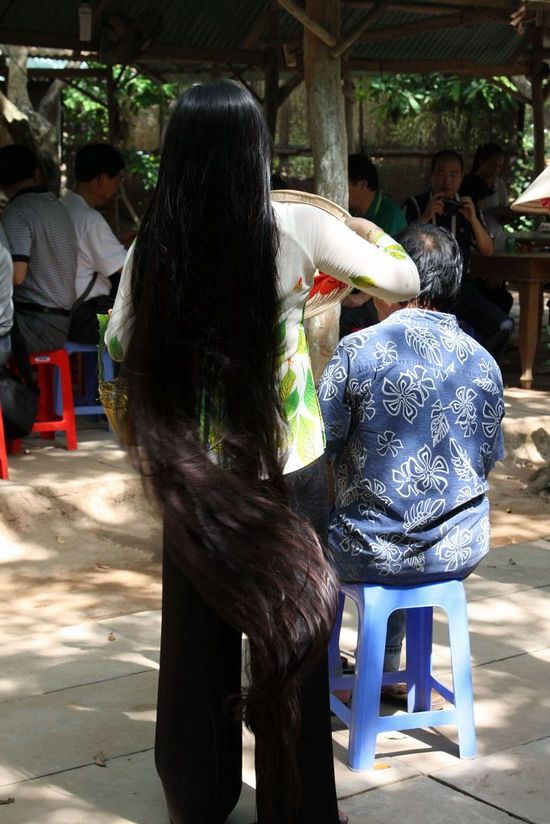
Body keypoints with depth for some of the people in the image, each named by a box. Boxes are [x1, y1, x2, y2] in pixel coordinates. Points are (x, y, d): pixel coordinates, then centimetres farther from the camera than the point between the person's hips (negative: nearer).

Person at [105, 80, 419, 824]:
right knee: (289, 629, 11)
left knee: (198, 628, 17)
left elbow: (121, 343, 7)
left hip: (192, 471, 2)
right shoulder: (298, 229, -13)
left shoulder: (155, 244, -8)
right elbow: (403, 282, 0)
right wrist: (371, 234, 19)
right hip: (286, 464, -2)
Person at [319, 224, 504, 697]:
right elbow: (486, 463, 9)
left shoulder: (359, 350, -15)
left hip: (371, 556, -4)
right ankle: (385, 672, 46)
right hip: (461, 553, 4)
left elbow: (318, 449, -10)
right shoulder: (484, 363, -1)